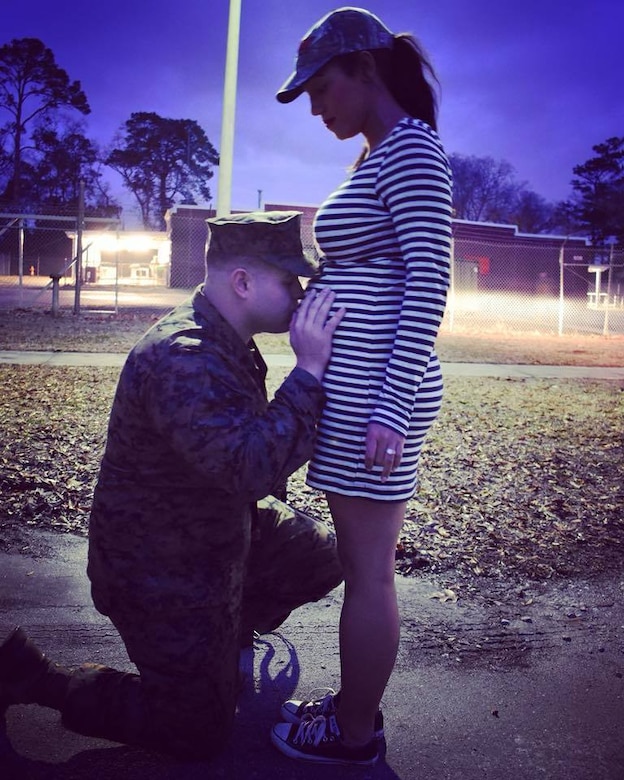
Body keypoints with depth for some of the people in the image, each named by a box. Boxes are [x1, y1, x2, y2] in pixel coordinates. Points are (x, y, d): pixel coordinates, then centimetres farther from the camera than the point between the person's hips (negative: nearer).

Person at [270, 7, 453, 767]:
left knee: (368, 573, 2)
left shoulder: (410, 147, -10)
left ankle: (354, 734, 19)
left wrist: (391, 410, -22)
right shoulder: (379, 156, 19)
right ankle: (352, 705, 32)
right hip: (355, 389, 10)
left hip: (373, 392, -10)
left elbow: (428, 284, -18)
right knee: (360, 564, 17)